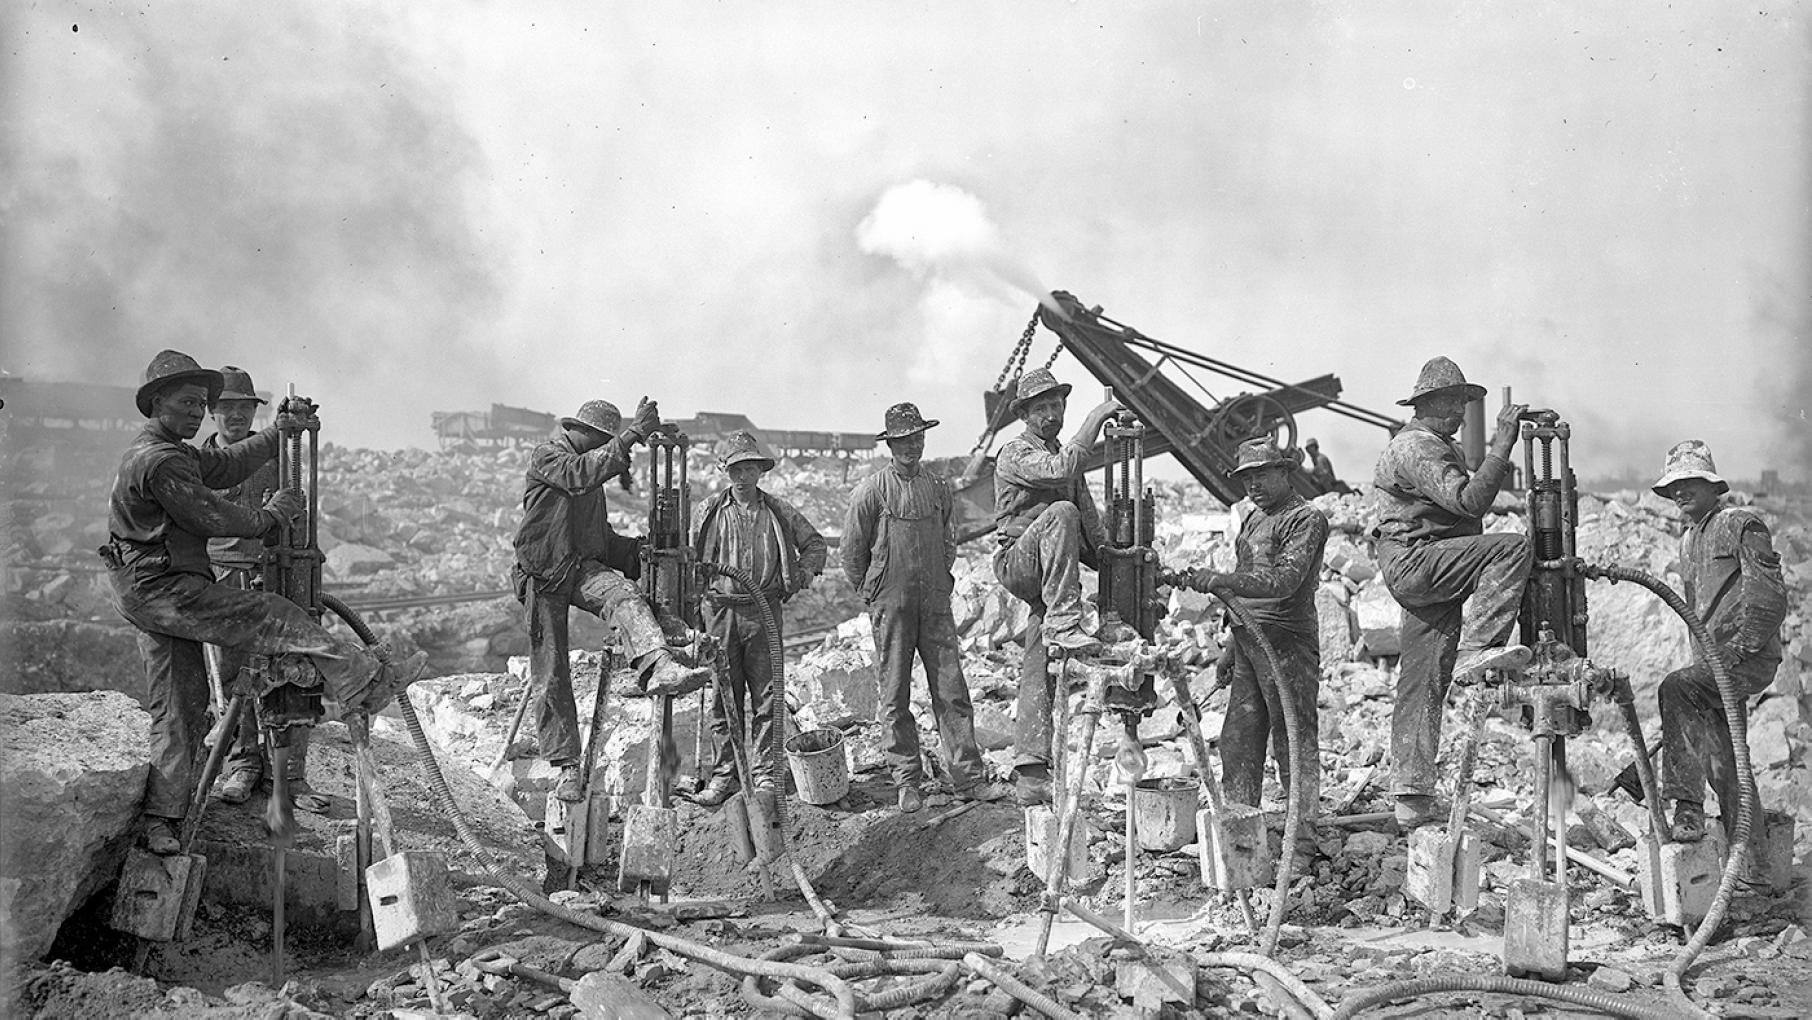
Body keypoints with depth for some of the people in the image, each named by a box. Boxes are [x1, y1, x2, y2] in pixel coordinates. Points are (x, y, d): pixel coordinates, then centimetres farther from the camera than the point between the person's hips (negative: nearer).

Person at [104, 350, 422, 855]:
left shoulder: (171, 453, 17)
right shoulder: (159, 461, -16)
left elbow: (227, 464, 23)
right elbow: (211, 518, -15)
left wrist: (280, 432, 20)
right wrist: (270, 515, -1)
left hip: (151, 595, 11)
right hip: (160, 587, -11)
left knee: (181, 705, 8)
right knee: (272, 617, -11)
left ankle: (160, 822, 8)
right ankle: (369, 681, -6)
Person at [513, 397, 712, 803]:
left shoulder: (590, 464, 20)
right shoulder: (546, 457, -4)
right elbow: (580, 474, -28)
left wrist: (641, 551, 11)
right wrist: (633, 434, -31)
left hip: (584, 569, 5)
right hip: (544, 575, -5)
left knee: (623, 594, -29)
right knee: (552, 675, -2)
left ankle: (658, 668, -54)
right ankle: (566, 766, 7)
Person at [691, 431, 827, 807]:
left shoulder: (778, 511, 7)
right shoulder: (711, 512, 6)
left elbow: (814, 542, 19)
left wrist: (805, 571, 4)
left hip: (764, 610, 0)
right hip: (720, 610, 0)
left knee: (766, 696, 0)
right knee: (724, 697, 4)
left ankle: (764, 774, 7)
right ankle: (724, 773, 13)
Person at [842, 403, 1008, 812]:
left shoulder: (938, 487, 8)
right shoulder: (871, 491, -5)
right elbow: (852, 552, 2)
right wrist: (873, 594, 7)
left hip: (935, 602, 3)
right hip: (891, 606, -3)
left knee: (952, 690, 0)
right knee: (895, 695, 3)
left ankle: (967, 778, 4)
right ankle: (907, 781, 11)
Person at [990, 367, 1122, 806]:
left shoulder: (1063, 453, 20)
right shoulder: (1016, 453, -6)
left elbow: (1089, 519, 20)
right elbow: (1059, 471, -28)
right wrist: (1095, 419, -23)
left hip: (1049, 573, 7)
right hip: (1016, 561, -7)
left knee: (1038, 672, 1)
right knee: (1060, 513, -33)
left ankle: (1030, 773, 0)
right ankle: (1063, 626, -39)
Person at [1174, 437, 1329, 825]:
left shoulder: (1307, 518, -6)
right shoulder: (1253, 519, 20)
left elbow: (1285, 581, -20)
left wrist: (1221, 580, -29)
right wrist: (1231, 648, 19)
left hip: (1284, 638, -8)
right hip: (1245, 638, 8)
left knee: (1294, 736, -5)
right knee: (1239, 737, 8)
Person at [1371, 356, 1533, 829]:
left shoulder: (1445, 448, 25)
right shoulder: (1417, 447, -10)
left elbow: (1465, 507, 28)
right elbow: (1470, 500, -23)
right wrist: (1503, 443, -22)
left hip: (1428, 577, 10)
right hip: (1413, 563, -10)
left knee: (1422, 684, 6)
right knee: (1513, 546, -23)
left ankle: (1412, 797, 7)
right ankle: (1477, 649, -26)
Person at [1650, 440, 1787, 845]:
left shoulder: (1742, 524, -6)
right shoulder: (1688, 541, 19)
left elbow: (1770, 599, -14)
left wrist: (1736, 651, -17)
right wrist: (1705, 657, 15)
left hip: (1750, 658, -8)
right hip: (1715, 661, 8)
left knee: (1676, 688, -29)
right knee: (1722, 761, 7)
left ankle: (1686, 804, -26)